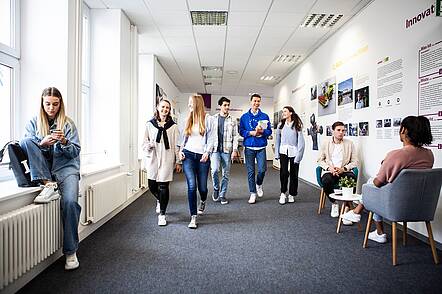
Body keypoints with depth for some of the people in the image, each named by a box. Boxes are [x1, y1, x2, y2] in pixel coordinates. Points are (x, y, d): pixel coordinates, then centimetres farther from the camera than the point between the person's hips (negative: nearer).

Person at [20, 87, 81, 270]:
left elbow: (75, 152, 2)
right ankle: (48, 185, -29)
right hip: (41, 170, 2)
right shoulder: (34, 123, 10)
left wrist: (64, 142, -18)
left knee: (70, 202, -26)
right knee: (26, 140, -20)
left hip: (66, 167, -2)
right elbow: (26, 147, 3)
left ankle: (71, 251, -14)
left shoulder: (68, 123, 6)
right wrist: (42, 143, -17)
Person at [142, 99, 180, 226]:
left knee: (163, 186, -1)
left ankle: (162, 214, 13)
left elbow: (176, 145, 3)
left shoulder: (173, 126, 3)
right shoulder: (150, 124, 6)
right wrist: (148, 145, -14)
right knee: (152, 185, 5)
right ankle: (159, 201, 40)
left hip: (166, 160, -2)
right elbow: (144, 142, 9)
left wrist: (178, 161, 1)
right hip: (152, 159, 2)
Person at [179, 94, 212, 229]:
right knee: (191, 186, -10)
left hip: (202, 156, -2)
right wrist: (181, 150, 4)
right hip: (188, 155, 2)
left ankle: (203, 202, 41)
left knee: (202, 187, 2)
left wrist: (207, 152, -10)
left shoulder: (207, 118, 1)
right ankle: (193, 217, 0)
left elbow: (210, 137, 0)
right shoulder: (188, 119, 11)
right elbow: (185, 137, 17)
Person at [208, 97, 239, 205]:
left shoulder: (232, 120, 7)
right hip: (215, 149, -1)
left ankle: (222, 195, 19)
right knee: (215, 169, -19)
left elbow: (235, 136, 5)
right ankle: (216, 188, 8)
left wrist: (235, 149, -5)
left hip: (227, 150, 1)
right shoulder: (213, 119, 7)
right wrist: (208, 149, -1)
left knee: (226, 174, 5)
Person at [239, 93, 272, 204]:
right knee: (250, 171, 4)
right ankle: (253, 193, 15)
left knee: (262, 169, -7)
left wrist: (261, 131, -15)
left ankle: (259, 184, 26)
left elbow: (269, 131, 4)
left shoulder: (264, 116, 6)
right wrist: (251, 133, -13)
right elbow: (241, 131, 2)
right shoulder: (244, 117, 6)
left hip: (261, 147, 0)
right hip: (249, 147, 0)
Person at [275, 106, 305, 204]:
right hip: (283, 151, 1)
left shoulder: (297, 125, -1)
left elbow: (300, 141, -6)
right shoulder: (280, 125, 9)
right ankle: (283, 193, 2)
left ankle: (291, 195, 20)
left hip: (294, 152, -1)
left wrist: (298, 155, -12)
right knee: (284, 172, -12)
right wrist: (276, 153, 5)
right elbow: (277, 140, 10)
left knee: (294, 174, 5)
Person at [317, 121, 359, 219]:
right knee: (326, 181, -34)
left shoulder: (349, 144, 10)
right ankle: (334, 204, -5)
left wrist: (344, 168, -11)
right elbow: (320, 160, 10)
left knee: (352, 179, -34)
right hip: (329, 171, 0)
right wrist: (329, 168, -9)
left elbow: (355, 161, 7)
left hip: (344, 171, 0)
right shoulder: (326, 144, 10)